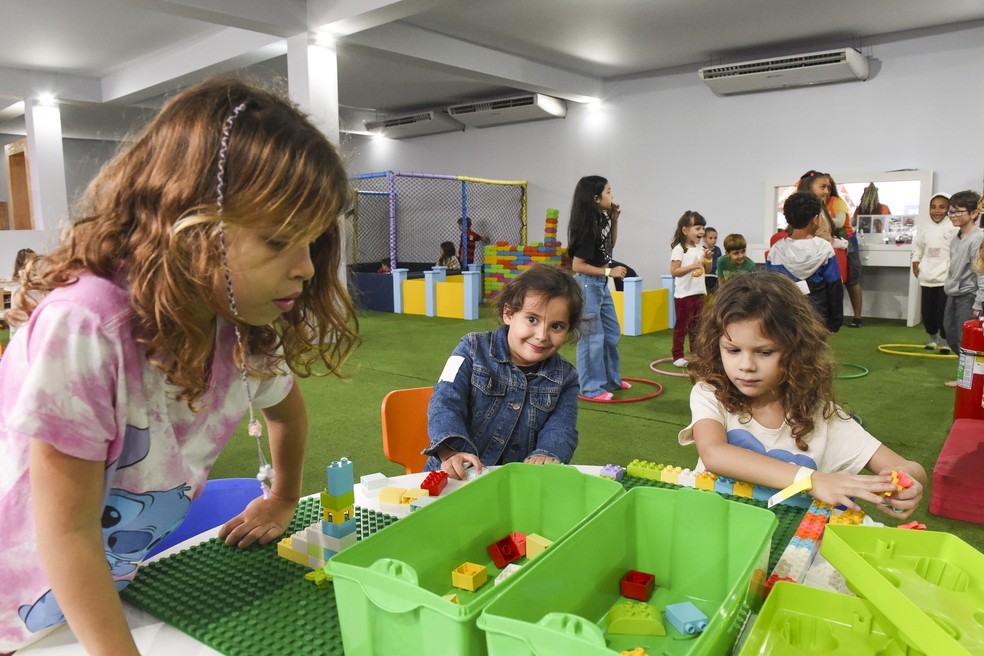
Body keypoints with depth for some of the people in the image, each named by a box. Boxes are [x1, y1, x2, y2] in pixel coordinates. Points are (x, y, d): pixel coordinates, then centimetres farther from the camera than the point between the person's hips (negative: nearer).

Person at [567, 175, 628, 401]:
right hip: (587, 284, -9)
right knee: (592, 337, 0)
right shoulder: (587, 227, -21)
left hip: (602, 284, 10)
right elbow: (577, 265, -20)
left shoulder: (602, 219, 4)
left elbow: (610, 245, 21)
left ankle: (612, 379, 33)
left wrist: (614, 220, 7)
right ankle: (592, 388, 12)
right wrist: (609, 271, -18)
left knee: (613, 332, 18)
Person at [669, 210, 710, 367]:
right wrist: (692, 266, -23)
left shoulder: (700, 249, 9)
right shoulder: (679, 249, -11)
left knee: (697, 326, 14)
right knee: (681, 326, 1)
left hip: (699, 293, 7)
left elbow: (707, 270, 17)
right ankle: (677, 356, 9)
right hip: (684, 295, -7)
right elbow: (674, 271, -17)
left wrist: (707, 259, -2)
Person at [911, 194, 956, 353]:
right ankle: (933, 340, 30)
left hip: (945, 279, -5)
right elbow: (918, 247, 22)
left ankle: (945, 343, 14)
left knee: (943, 313, -2)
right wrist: (915, 263, 12)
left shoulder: (953, 229, -9)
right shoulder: (926, 230, 7)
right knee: (927, 312, 12)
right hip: (927, 279, 5)